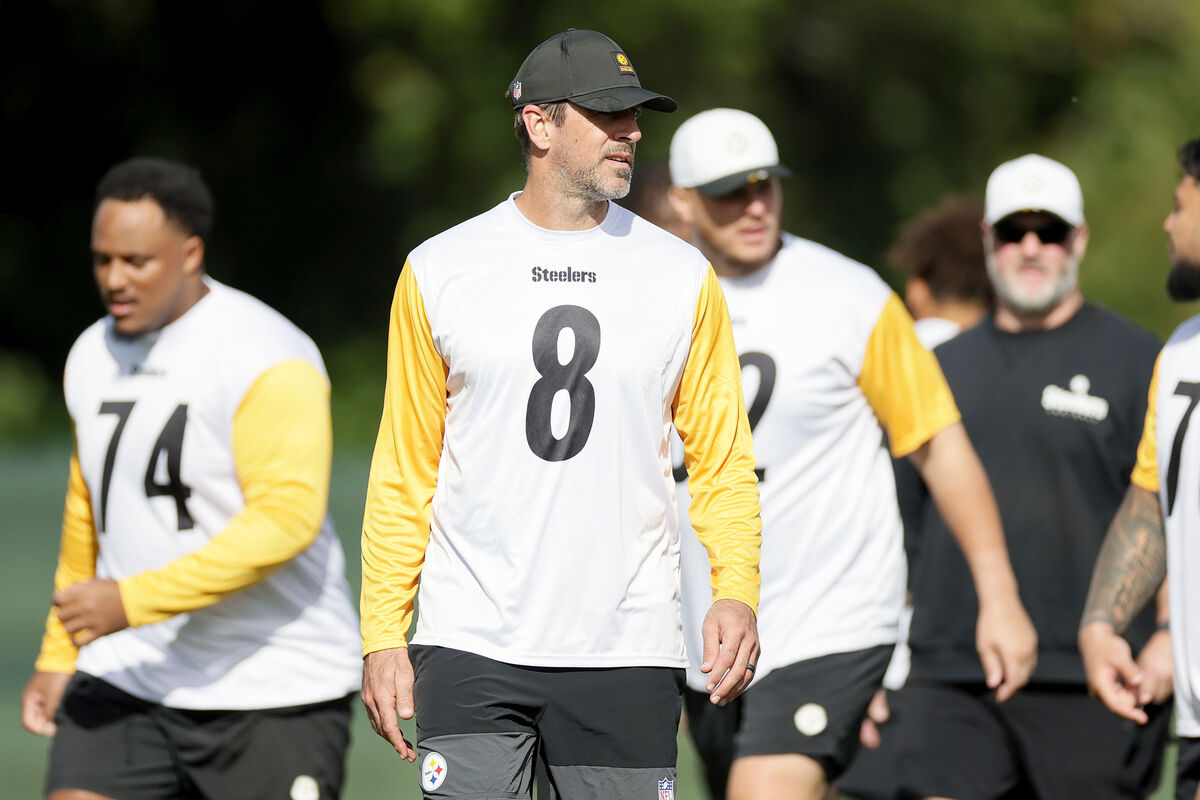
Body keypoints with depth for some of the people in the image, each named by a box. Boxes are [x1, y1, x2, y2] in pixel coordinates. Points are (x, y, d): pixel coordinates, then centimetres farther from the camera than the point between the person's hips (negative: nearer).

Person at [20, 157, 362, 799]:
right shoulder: (92, 358, 10)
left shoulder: (267, 360, -15)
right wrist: (59, 656, 22)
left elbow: (286, 517, -25)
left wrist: (132, 601, -28)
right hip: (128, 675, 6)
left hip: (275, 694, -6)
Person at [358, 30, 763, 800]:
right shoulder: (439, 272, 5)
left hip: (628, 651, 1)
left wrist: (737, 590, -8)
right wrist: (383, 634, 1)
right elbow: (405, 470, 8)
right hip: (471, 646, -1)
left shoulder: (681, 276, 7)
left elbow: (723, 456, 8)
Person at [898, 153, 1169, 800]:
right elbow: (905, 521, 21)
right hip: (947, 683, 4)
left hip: (1084, 687, -4)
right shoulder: (942, 367, 17)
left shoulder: (1138, 362, 3)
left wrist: (1169, 638, -14)